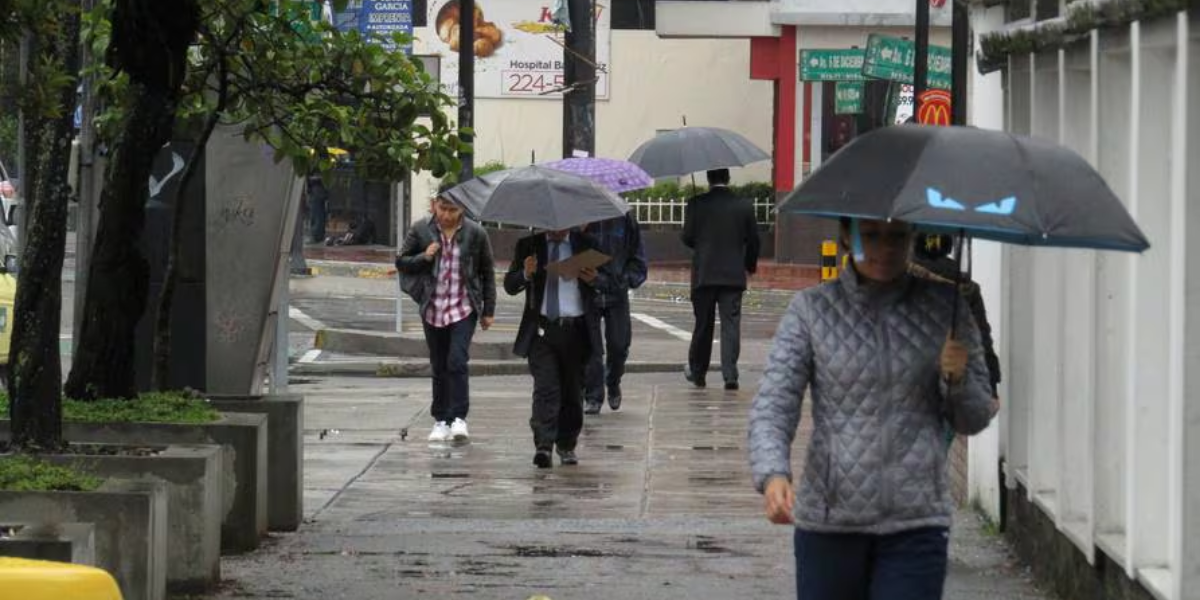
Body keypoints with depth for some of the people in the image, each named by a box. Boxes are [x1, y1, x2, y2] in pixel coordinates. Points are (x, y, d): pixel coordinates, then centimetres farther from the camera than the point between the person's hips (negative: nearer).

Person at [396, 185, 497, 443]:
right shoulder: (421, 230, 0)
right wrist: (424, 257, -13)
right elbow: (401, 262, 7)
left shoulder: (475, 233, -2)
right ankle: (441, 420, 17)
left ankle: (459, 418, -15)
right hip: (433, 310, 2)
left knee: (457, 362, -16)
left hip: (464, 309, -2)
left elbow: (487, 272, 7)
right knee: (439, 367, 8)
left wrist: (488, 310, 7)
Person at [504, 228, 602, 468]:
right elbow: (510, 285, 7)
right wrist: (526, 274, -13)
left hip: (575, 329, 1)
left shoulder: (585, 245, 9)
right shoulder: (528, 246, 9)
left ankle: (567, 446, 20)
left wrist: (593, 280, -11)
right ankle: (543, 447, -18)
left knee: (573, 392, 7)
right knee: (546, 389, -13)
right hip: (542, 329, -1)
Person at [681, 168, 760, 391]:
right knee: (731, 324, 0)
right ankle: (730, 374, -9)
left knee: (703, 325, 11)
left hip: (704, 274, 0)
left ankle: (697, 372, 21)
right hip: (734, 275, 0)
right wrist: (750, 265, 21)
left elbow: (687, 237, -4)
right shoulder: (744, 206, -1)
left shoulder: (696, 204, -6)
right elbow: (753, 240, 4)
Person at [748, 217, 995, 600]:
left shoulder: (944, 306, 5)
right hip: (828, 521, 1)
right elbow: (772, 404, -7)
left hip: (915, 523, -1)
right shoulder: (811, 310, 2)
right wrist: (773, 475, -26)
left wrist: (958, 378, -13)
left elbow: (974, 420, 9)